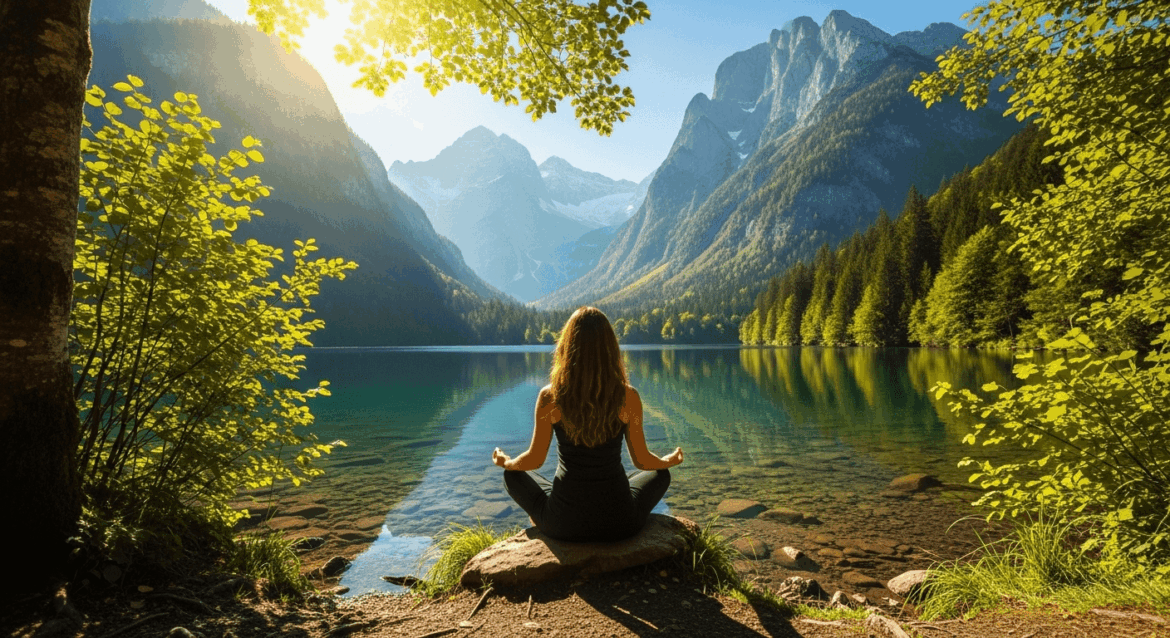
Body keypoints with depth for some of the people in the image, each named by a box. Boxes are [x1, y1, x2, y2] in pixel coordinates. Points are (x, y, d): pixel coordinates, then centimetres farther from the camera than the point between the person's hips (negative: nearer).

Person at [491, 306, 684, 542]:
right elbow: (642, 461, -1)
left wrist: (505, 462, 22)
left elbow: (534, 460, -1)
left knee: (513, 475, 29)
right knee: (661, 474, 31)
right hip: (619, 522, 1)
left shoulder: (549, 397, -13)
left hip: (564, 523, 0)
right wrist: (669, 461, 22)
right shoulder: (628, 397, -12)